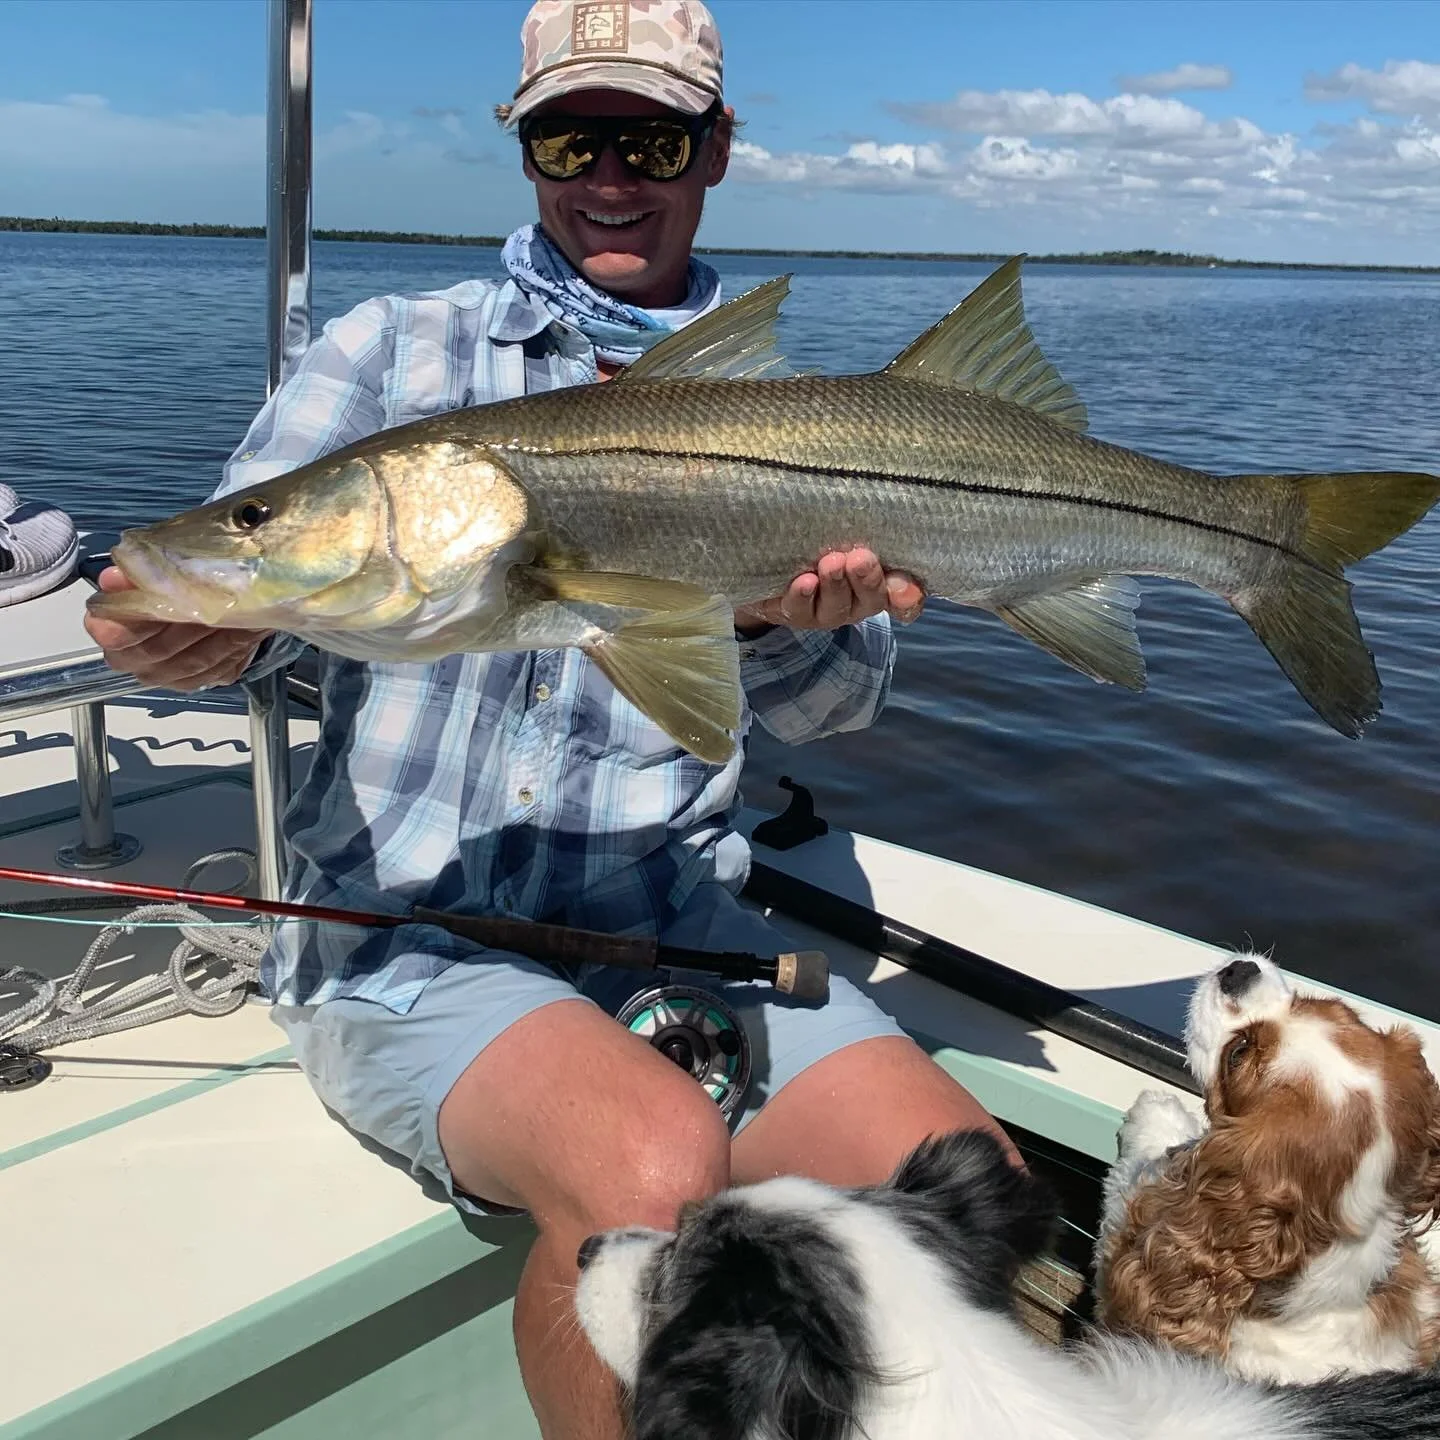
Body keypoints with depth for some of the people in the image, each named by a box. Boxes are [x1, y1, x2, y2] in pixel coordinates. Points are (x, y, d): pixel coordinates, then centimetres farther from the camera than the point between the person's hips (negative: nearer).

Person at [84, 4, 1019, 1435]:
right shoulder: (396, 348, 9)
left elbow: (840, 696, 0)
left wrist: (780, 621, -24)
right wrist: (189, 641, -25)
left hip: (676, 927, 3)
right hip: (402, 938, -2)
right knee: (655, 1172, -31)